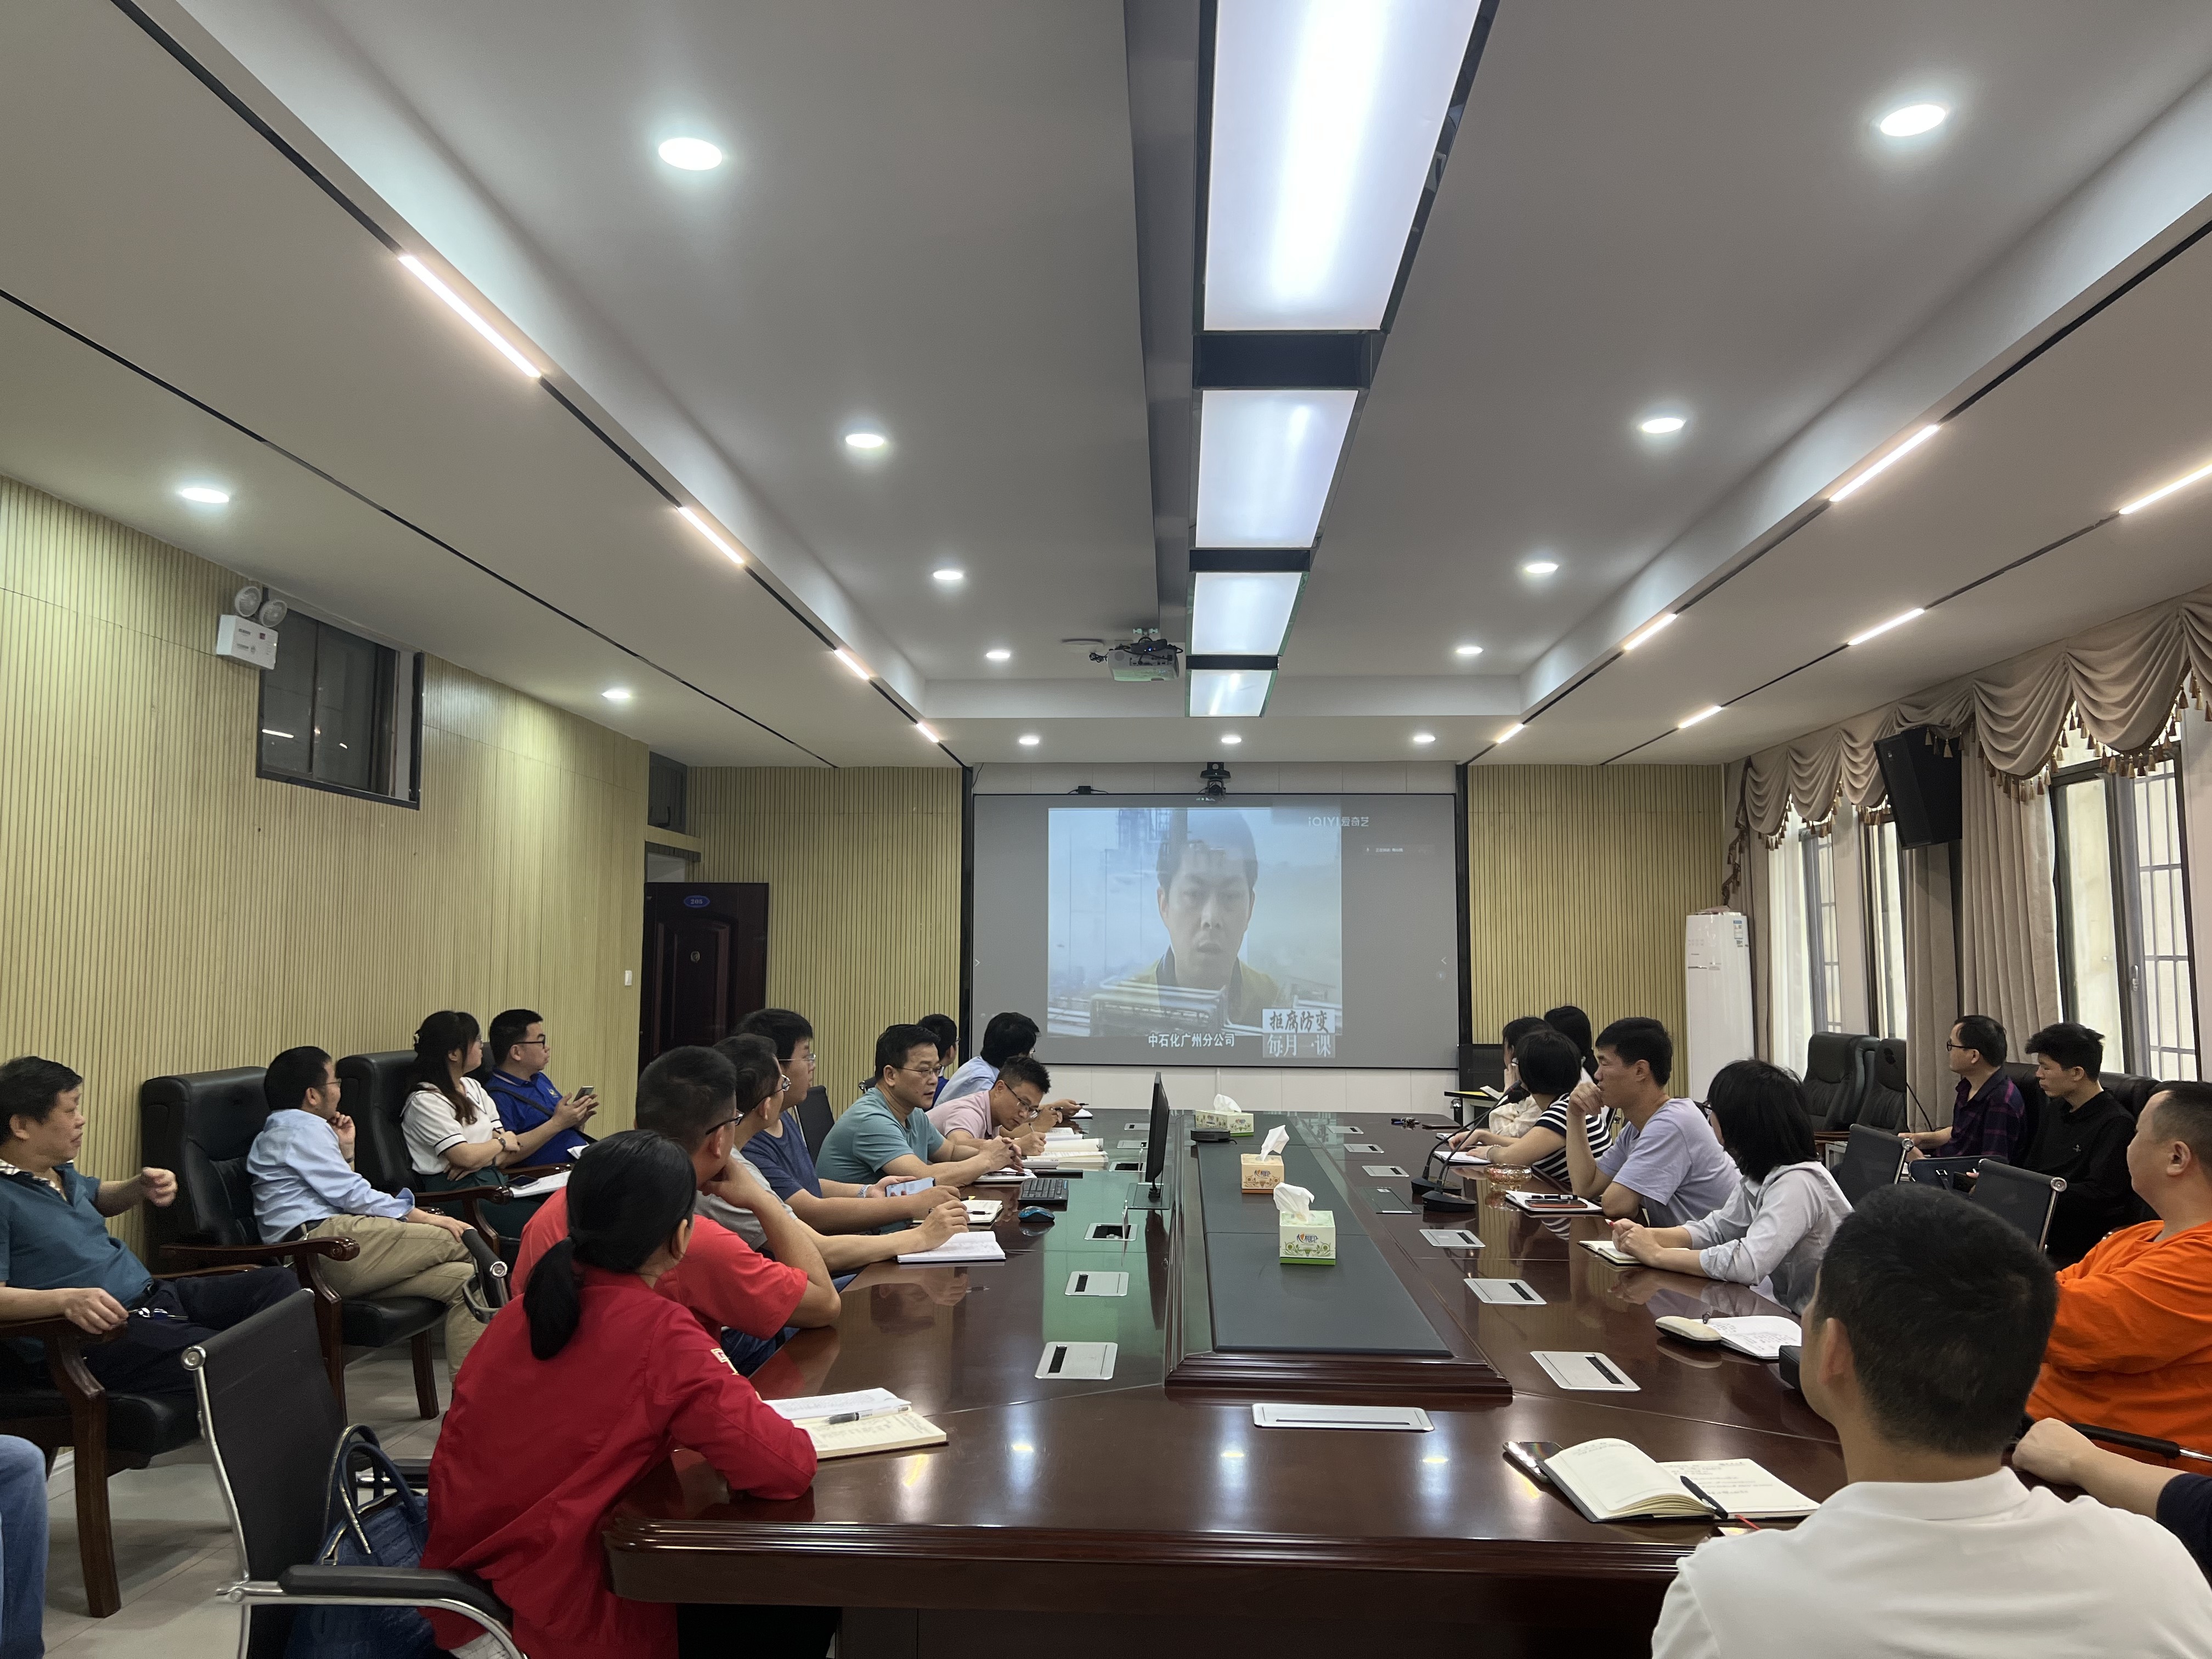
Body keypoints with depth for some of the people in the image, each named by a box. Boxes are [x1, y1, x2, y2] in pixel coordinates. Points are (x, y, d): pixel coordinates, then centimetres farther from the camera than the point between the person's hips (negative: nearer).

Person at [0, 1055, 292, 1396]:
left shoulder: (58, 1170, 16)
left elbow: (99, 1196, 38)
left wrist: (142, 1188, 16)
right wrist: (66, 1300, -37)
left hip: (154, 1293, 10)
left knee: (277, 1282, 0)